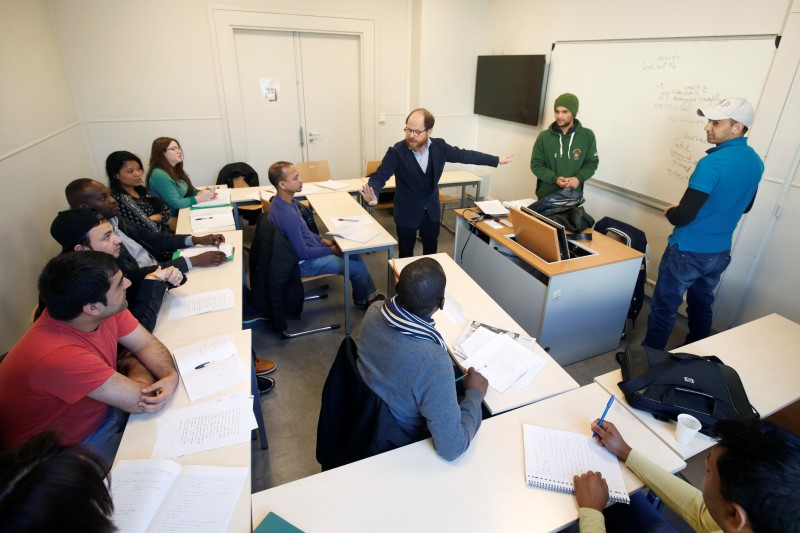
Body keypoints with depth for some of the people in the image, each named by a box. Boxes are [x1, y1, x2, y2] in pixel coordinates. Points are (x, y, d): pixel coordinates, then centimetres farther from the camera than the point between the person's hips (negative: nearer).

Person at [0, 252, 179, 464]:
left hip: (103, 410, 6)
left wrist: (171, 376, -27)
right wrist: (135, 365, -10)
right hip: (64, 452, -6)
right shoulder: (57, 355, -38)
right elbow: (139, 400, -32)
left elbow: (147, 343, -7)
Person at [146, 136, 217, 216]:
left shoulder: (174, 170, 9)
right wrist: (201, 198, -17)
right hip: (172, 218, -8)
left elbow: (188, 190, 11)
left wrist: (201, 193, -8)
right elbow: (175, 203, -20)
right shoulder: (159, 175, -17)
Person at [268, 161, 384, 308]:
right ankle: (362, 300, 25)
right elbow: (303, 253, -26)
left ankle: (371, 295, 23)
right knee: (358, 268, -4)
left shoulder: (286, 201, -3)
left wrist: (323, 240, 5)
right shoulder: (287, 215, -33)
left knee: (354, 253, 13)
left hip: (306, 250, 9)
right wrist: (331, 249, -13)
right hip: (305, 262, -9)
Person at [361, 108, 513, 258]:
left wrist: (496, 160, 10)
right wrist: (373, 194, -49)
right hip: (407, 213, -3)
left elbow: (464, 155, 3)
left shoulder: (439, 146, -9)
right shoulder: (396, 152, -20)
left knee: (431, 252, 20)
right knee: (406, 254, 12)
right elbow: (379, 176, -25)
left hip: (431, 211, 4)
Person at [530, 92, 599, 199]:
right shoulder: (544, 136, -2)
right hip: (546, 195, 0)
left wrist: (578, 178, -15)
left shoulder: (587, 136, -1)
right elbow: (536, 165, -2)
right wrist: (554, 179, -18)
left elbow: (592, 163, 5)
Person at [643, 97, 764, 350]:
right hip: (720, 252, 8)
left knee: (664, 308, 4)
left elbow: (683, 217, -24)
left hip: (688, 252, -8)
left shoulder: (712, 163, -23)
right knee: (702, 305, 22)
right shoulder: (755, 162, 5)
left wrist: (671, 212, -4)